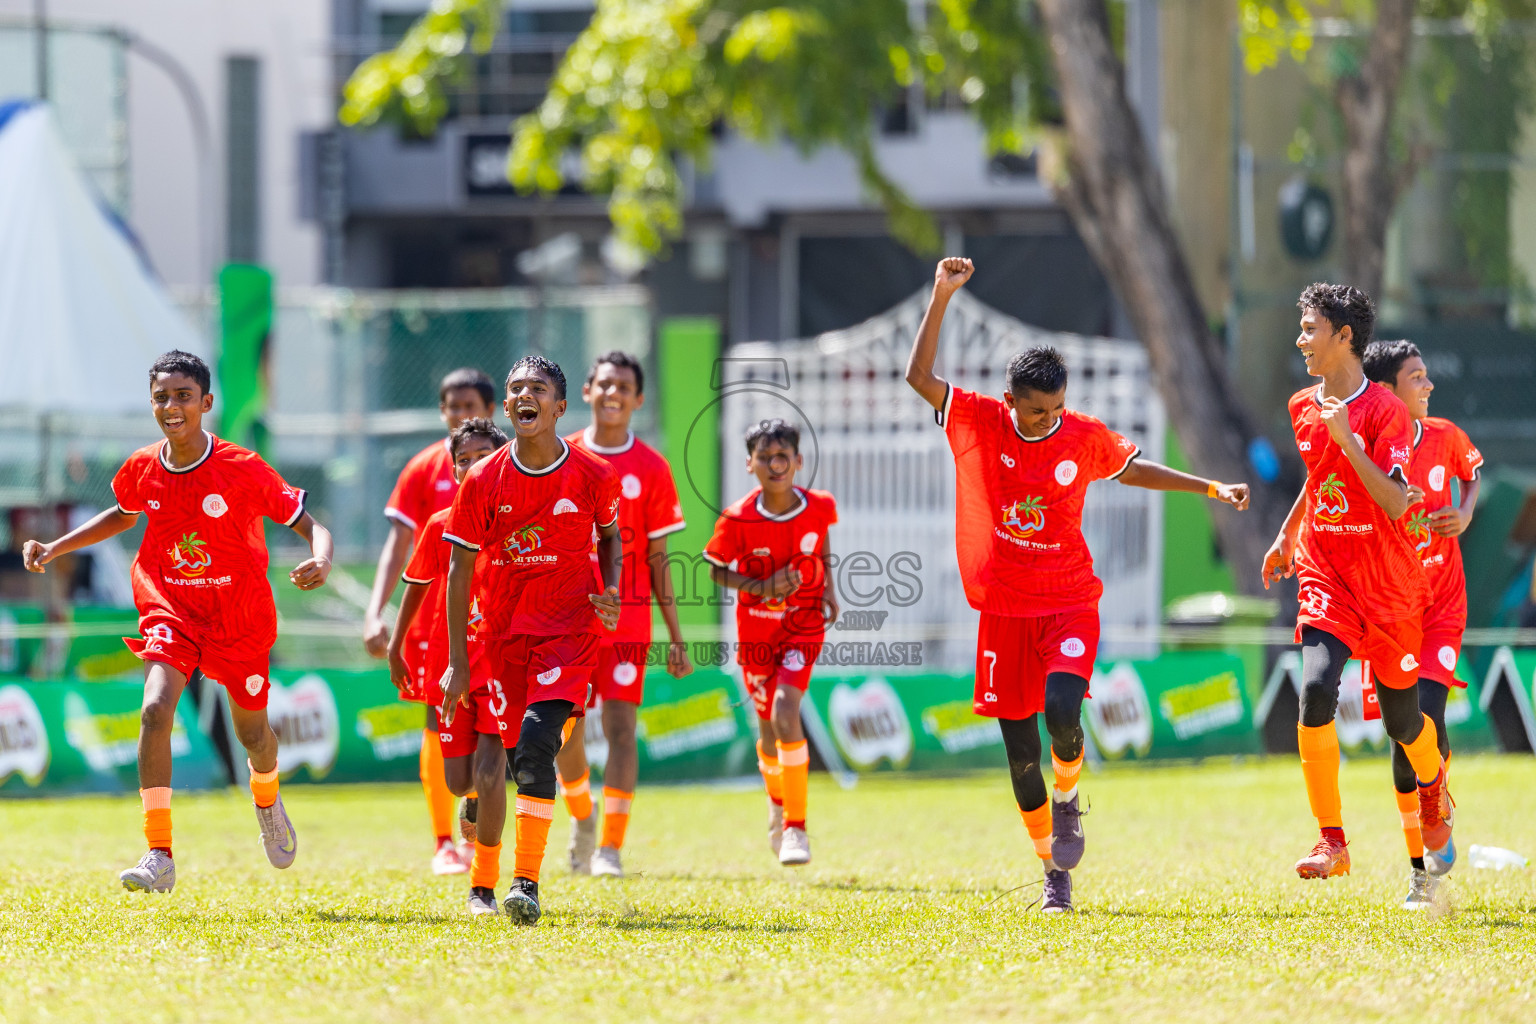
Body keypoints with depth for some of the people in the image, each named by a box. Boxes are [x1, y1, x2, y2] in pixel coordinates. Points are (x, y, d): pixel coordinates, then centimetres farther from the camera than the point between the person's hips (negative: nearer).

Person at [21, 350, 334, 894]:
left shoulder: (244, 471, -18)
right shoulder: (142, 470, -6)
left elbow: (311, 525, -14)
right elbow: (124, 514, 17)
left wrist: (320, 563, -36)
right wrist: (54, 548, 10)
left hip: (240, 618, -1)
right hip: (170, 611, 1)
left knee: (252, 732, 13)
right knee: (155, 709, -22)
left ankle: (267, 802, 52)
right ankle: (159, 857, -21)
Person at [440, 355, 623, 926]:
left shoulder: (593, 476, -4)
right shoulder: (483, 482, -4)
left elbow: (610, 536, 15)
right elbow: (460, 570, 1)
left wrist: (612, 592, -4)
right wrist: (457, 662, -1)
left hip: (568, 627, -2)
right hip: (502, 631, 2)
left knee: (536, 744, -20)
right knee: (516, 753, 4)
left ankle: (527, 882, -18)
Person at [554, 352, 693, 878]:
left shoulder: (651, 468, 1)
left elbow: (657, 559, 4)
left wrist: (676, 637, 1)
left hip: (626, 619, -2)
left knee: (620, 726, -10)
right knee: (564, 731, 5)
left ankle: (611, 847, -8)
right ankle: (582, 816, 32)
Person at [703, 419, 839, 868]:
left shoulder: (820, 507, -12)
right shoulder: (738, 518, -16)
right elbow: (715, 569, -4)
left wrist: (829, 586, 2)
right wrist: (760, 589, -19)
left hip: (804, 624, -1)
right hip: (757, 626, 1)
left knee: (785, 711, -23)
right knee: (769, 729, 13)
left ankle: (796, 828, -16)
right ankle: (778, 800, 47)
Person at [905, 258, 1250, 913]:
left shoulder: (1084, 437, -4)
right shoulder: (981, 424, -6)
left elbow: (1133, 469, 15)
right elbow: (919, 376, -13)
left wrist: (1211, 489, 14)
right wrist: (941, 298, -20)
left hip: (1069, 604, -1)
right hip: (1004, 608, 1)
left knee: (1061, 713, -26)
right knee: (1020, 752, 2)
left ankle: (1067, 798, 6)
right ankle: (1053, 871, 19)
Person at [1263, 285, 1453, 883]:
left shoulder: (1386, 412, -13)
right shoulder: (1304, 408, 6)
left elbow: (1395, 503, -22)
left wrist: (1347, 437, -27)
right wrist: (1286, 536, 21)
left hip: (1389, 587, -3)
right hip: (1325, 580, 3)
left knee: (1402, 721, 9)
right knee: (1316, 690, -22)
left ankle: (1432, 782, 46)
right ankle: (1331, 842, -17)